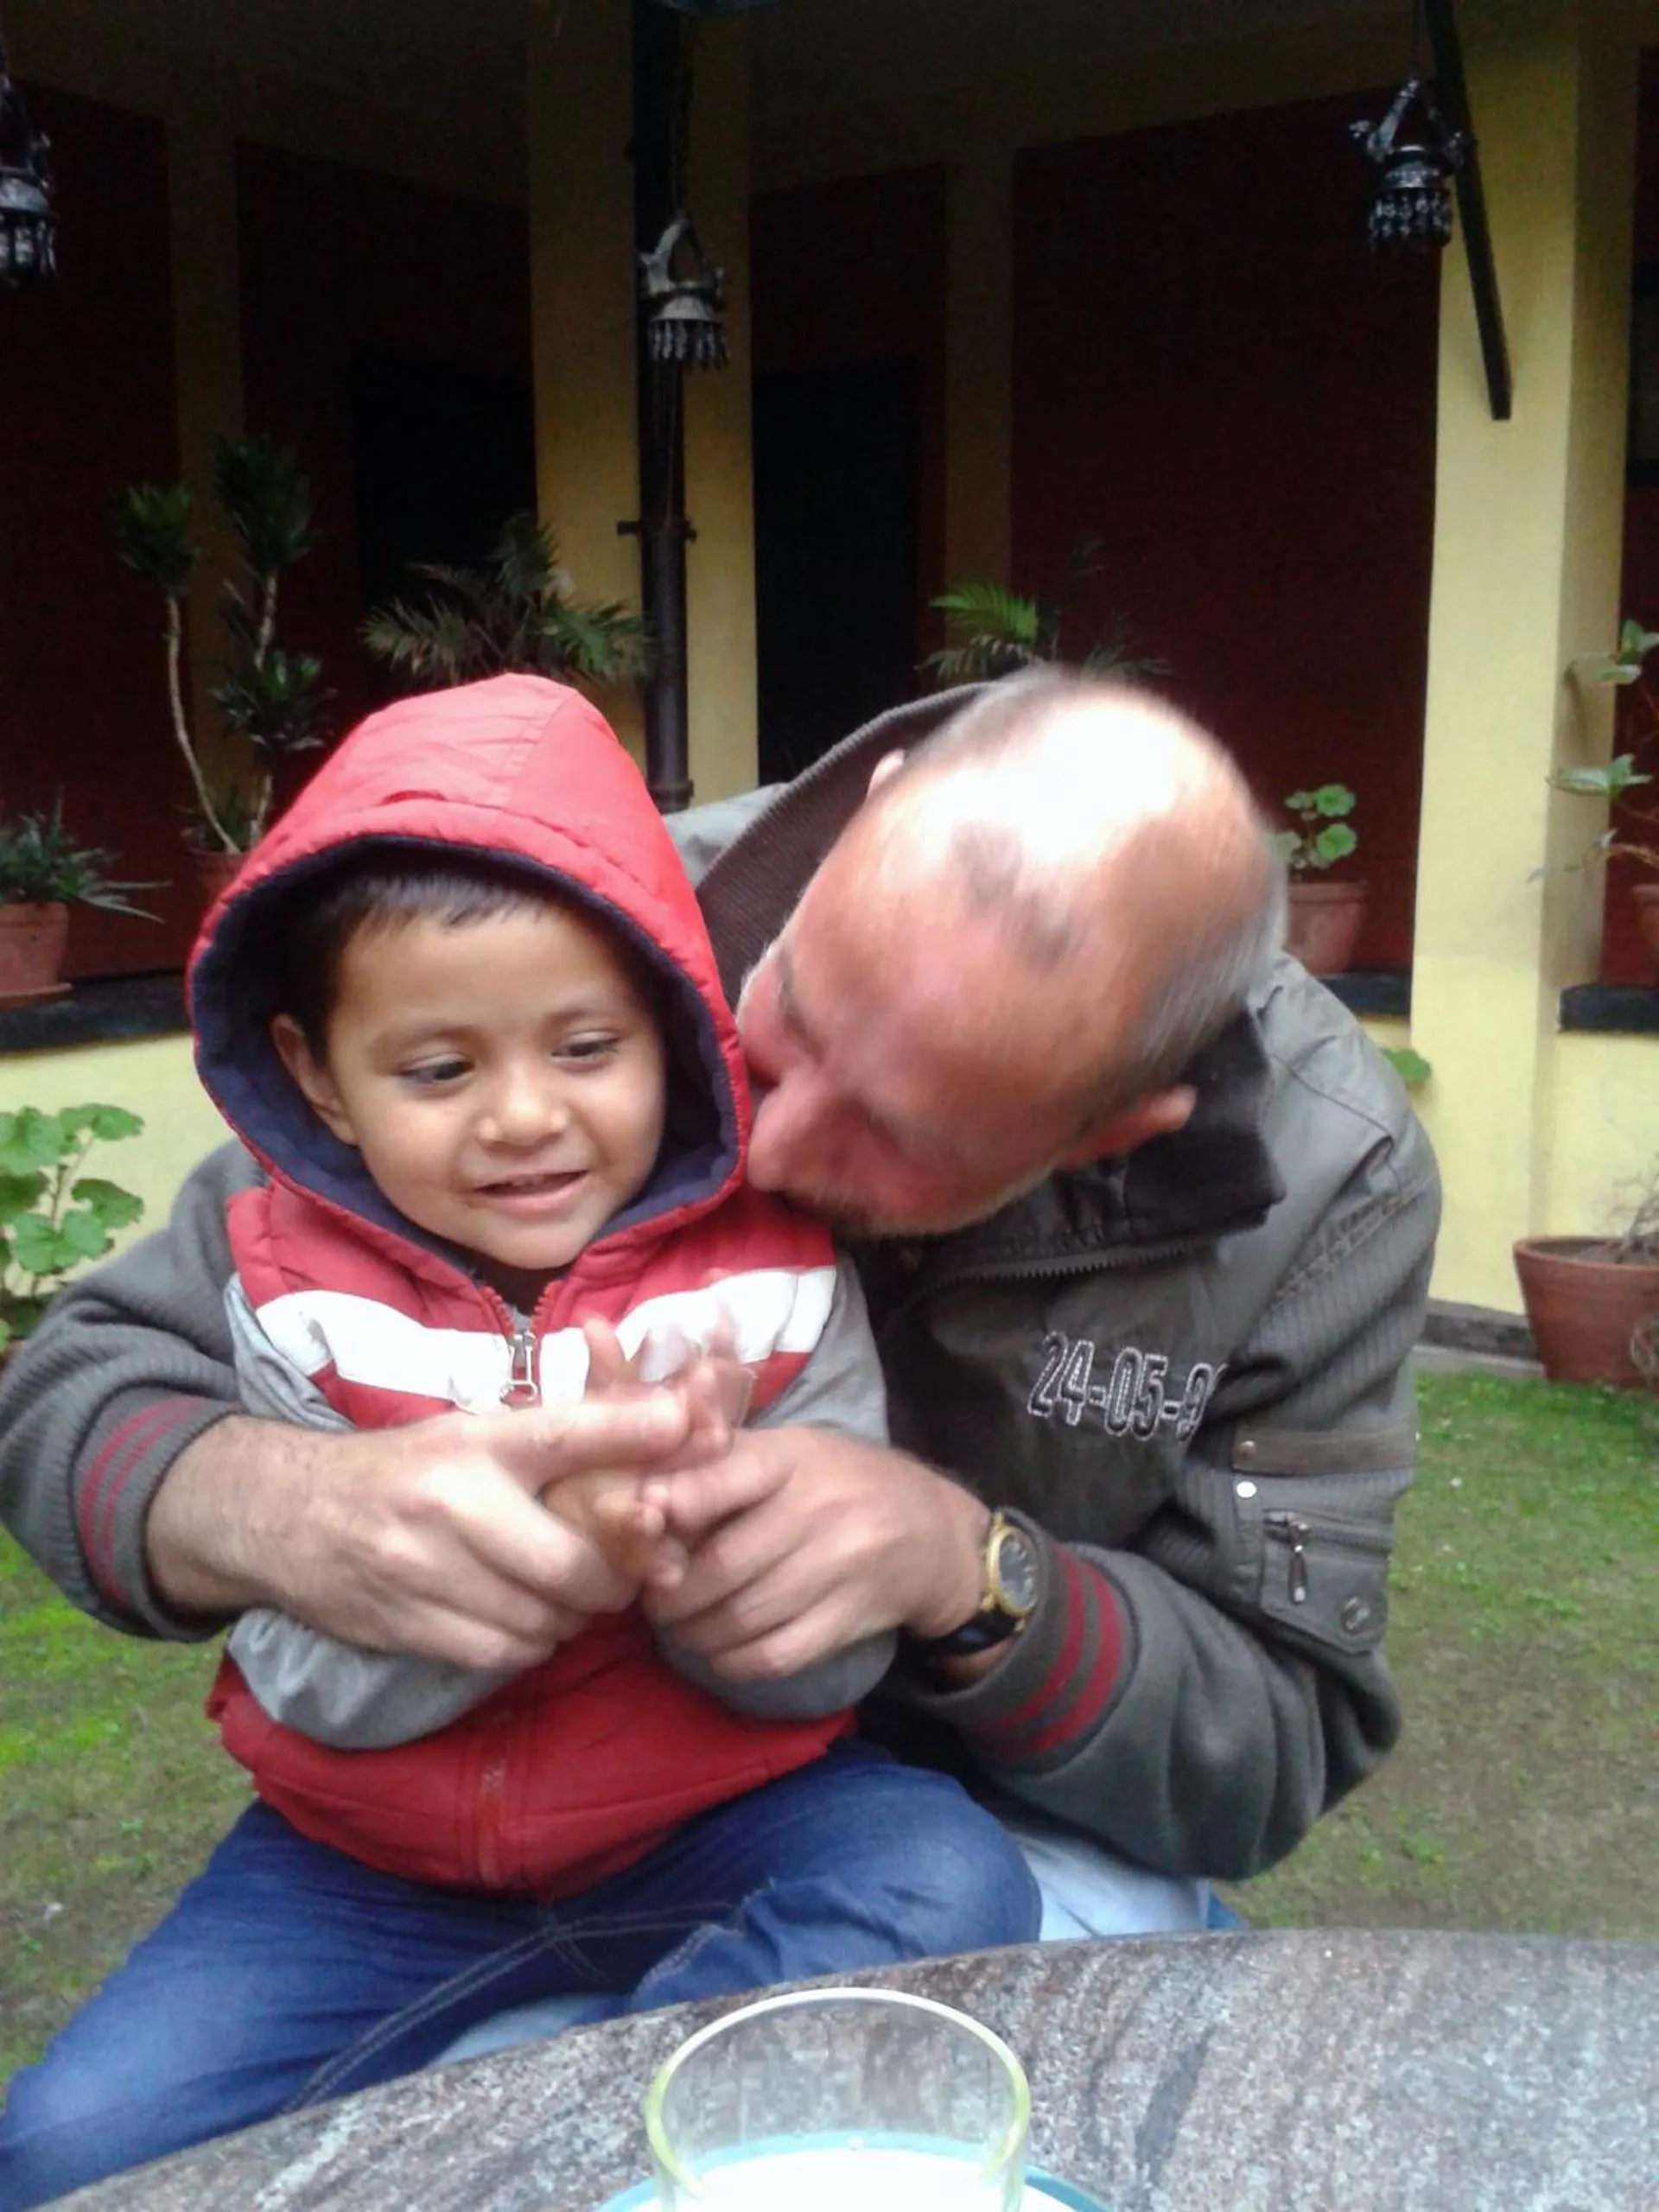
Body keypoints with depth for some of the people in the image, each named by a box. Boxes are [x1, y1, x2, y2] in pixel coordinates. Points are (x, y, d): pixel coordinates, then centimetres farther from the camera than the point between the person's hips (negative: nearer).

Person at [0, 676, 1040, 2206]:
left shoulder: (773, 1280, -13)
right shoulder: (296, 1302, -10)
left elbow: (824, 1663, -12)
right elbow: (311, 1679, -14)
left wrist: (697, 1541, -35)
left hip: (711, 1823, 1)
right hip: (372, 1856, 0)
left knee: (953, 1888, -26)